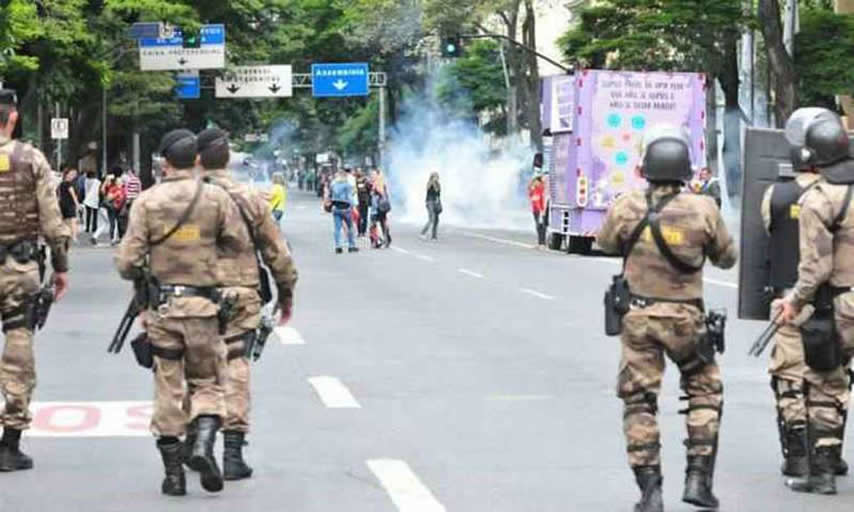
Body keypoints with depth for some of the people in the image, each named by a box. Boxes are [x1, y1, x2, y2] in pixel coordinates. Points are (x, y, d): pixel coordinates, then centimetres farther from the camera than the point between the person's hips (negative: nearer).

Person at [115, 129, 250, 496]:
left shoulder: (147, 201, -4)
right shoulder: (216, 198, -5)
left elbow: (127, 261, -6)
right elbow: (240, 244, -1)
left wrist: (136, 274, 17)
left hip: (161, 305, 1)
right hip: (202, 304, -1)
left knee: (168, 387, 9)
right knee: (208, 382, 12)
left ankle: (173, 472, 9)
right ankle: (203, 444, -13)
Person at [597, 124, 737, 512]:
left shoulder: (626, 208, -9)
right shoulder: (703, 210, -11)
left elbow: (606, 243, 11)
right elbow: (727, 258, 3)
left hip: (638, 317, 1)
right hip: (685, 319, 0)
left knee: (639, 401, 9)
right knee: (704, 392, 18)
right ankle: (698, 478, 11)